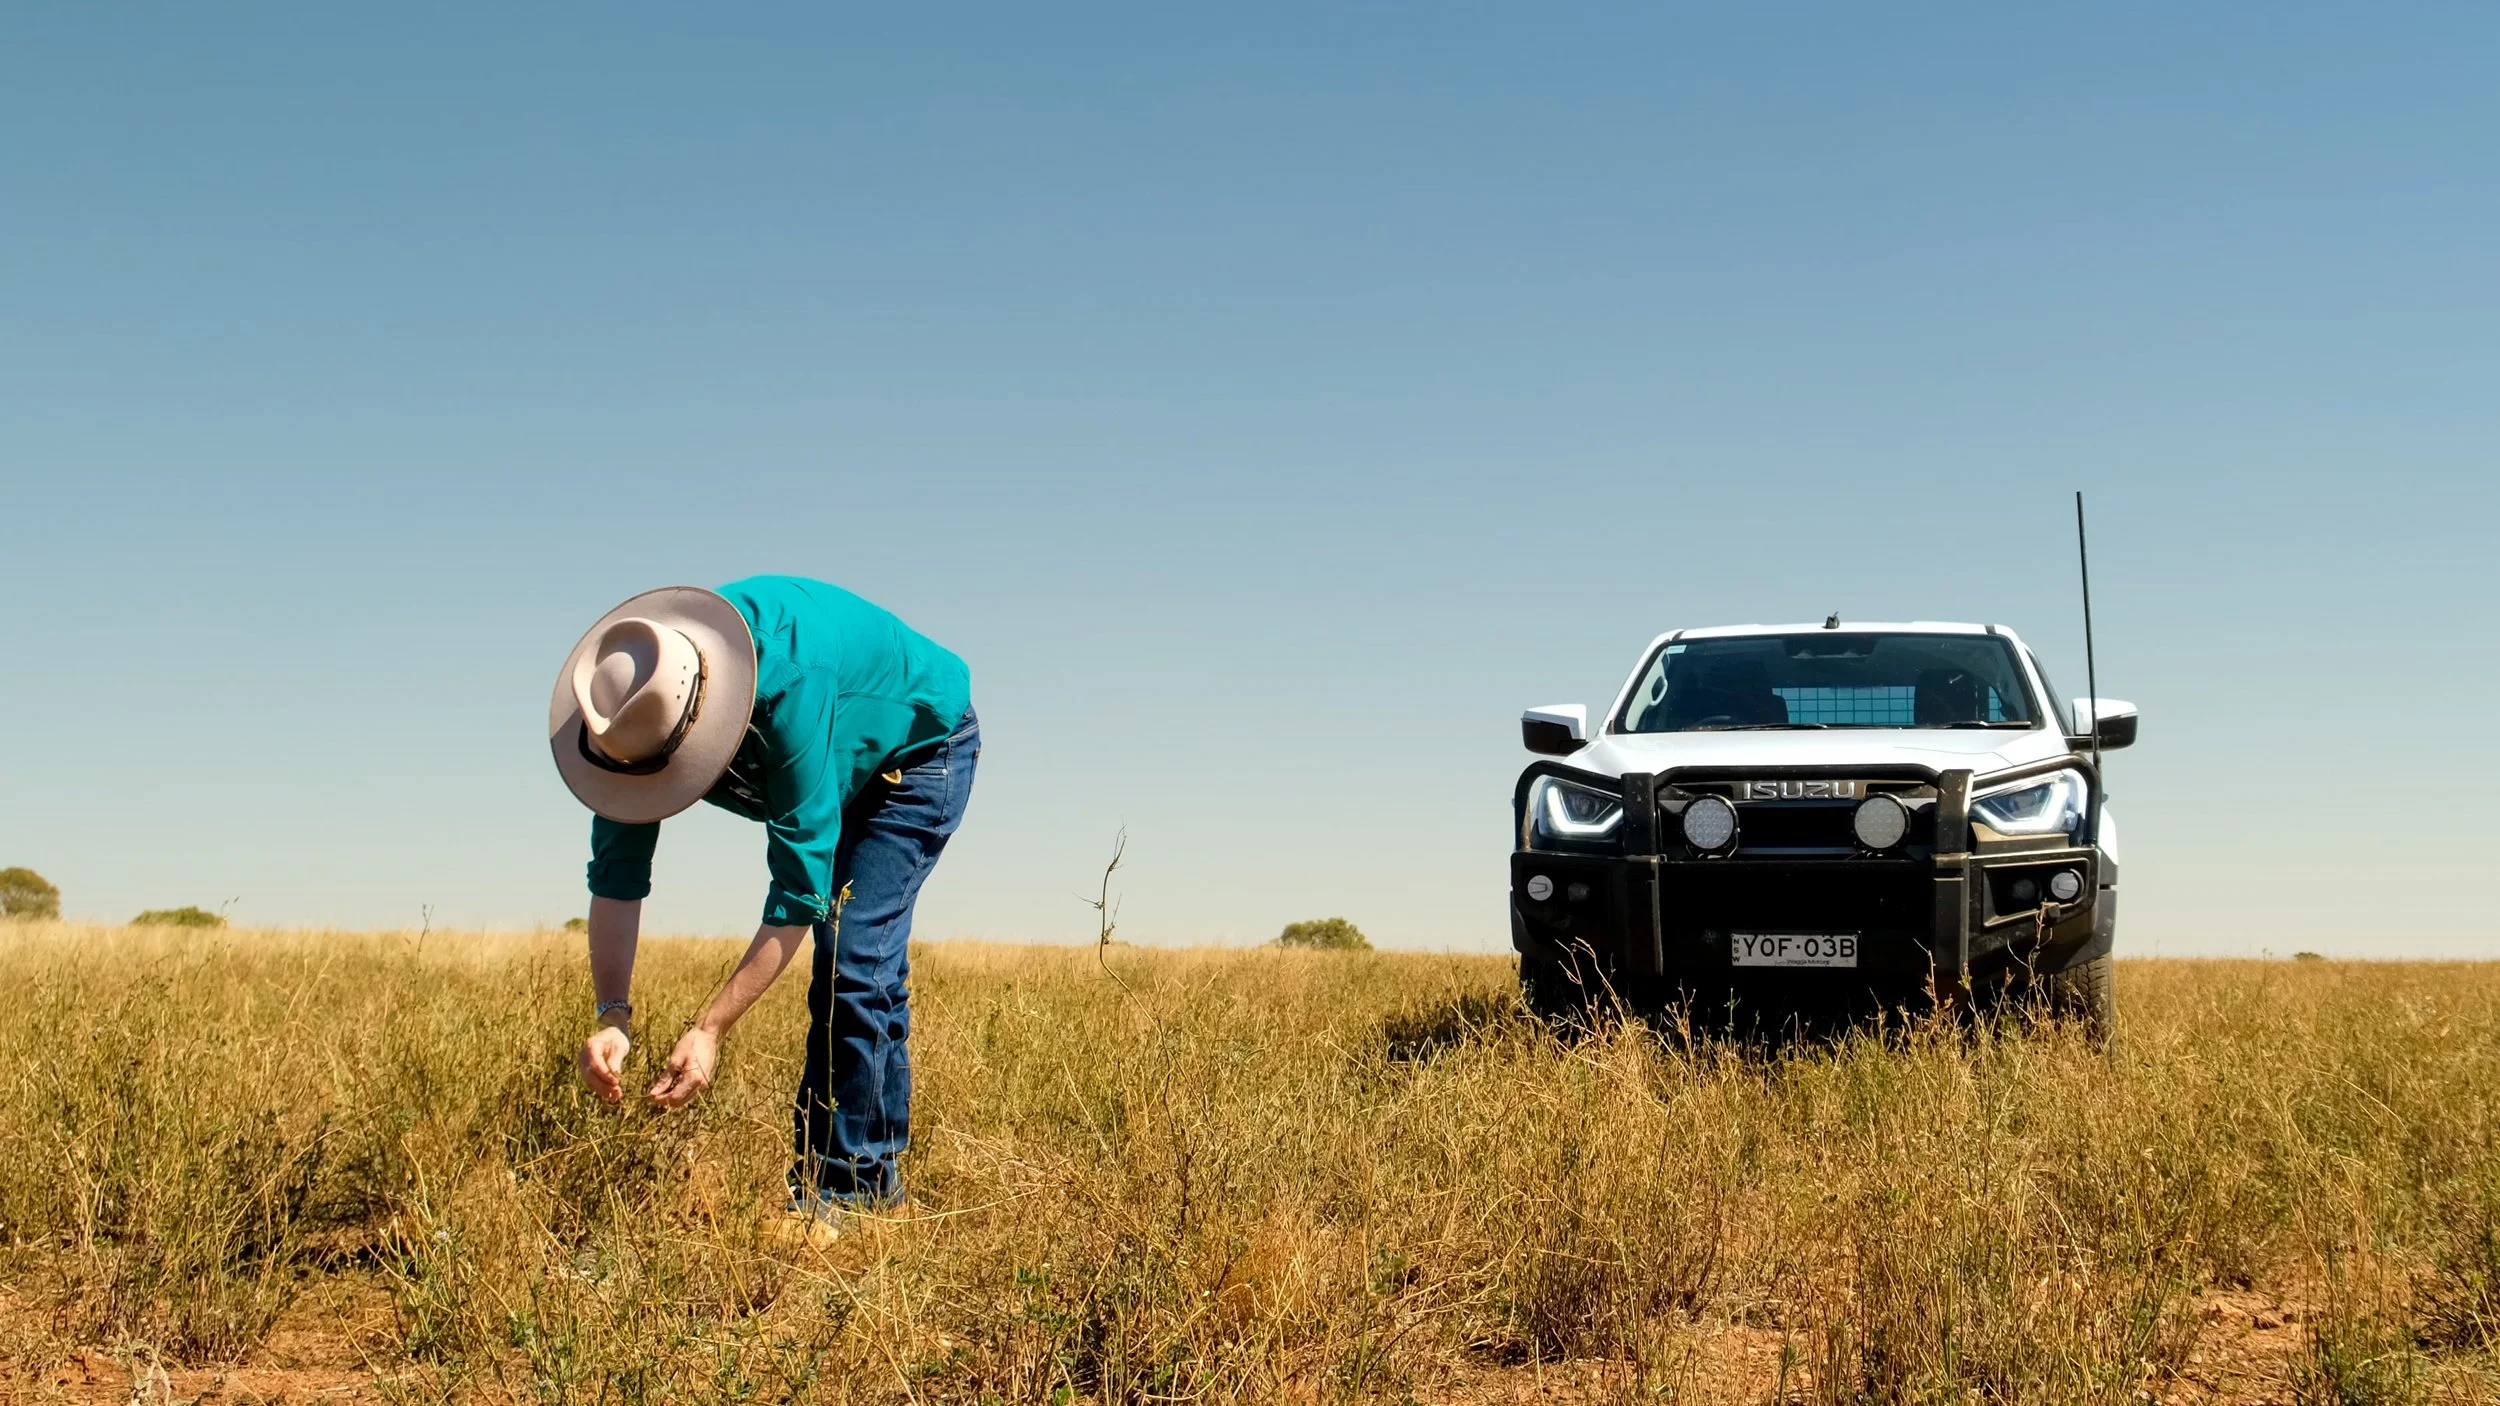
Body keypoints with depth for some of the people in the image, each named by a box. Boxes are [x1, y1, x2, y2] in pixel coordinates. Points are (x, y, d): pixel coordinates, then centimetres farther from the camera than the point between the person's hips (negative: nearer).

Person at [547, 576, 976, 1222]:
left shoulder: (790, 684, -44)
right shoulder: (637, 709, -24)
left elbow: (801, 885, -40)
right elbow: (617, 873, -18)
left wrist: (711, 1029, -40)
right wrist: (613, 1015, -29)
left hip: (922, 745, -7)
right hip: (844, 766, 7)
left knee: (852, 961, -18)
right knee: (867, 966, 12)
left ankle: (843, 1188, -10)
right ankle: (878, 1178, 23)